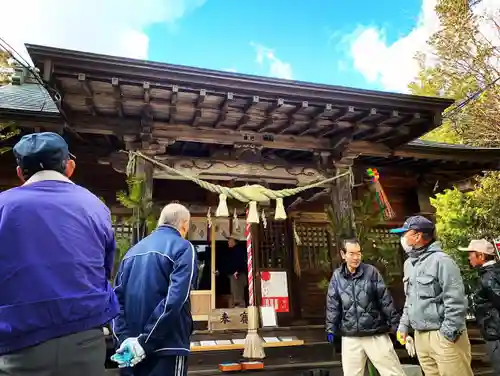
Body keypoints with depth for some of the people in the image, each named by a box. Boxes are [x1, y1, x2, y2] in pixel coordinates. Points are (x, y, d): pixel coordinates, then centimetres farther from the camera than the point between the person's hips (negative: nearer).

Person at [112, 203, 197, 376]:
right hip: (167, 347, -6)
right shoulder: (183, 248, -9)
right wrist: (145, 341, -17)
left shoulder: (133, 250, 10)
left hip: (132, 346, 6)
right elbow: (175, 298, -21)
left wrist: (124, 338, -4)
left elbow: (117, 297, 4)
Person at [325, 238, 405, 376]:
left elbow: (385, 299, -1)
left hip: (376, 334, -1)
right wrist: (331, 329, -1)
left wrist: (395, 324, -1)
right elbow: (332, 305, 3)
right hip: (350, 337, 2)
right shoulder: (337, 276, 2)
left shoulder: (371, 271, -2)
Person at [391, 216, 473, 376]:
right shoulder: (409, 263, 11)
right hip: (420, 336, 8)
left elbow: (456, 302, -17)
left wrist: (448, 334, -16)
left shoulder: (440, 260, -14)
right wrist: (404, 325, 17)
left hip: (443, 336, -7)